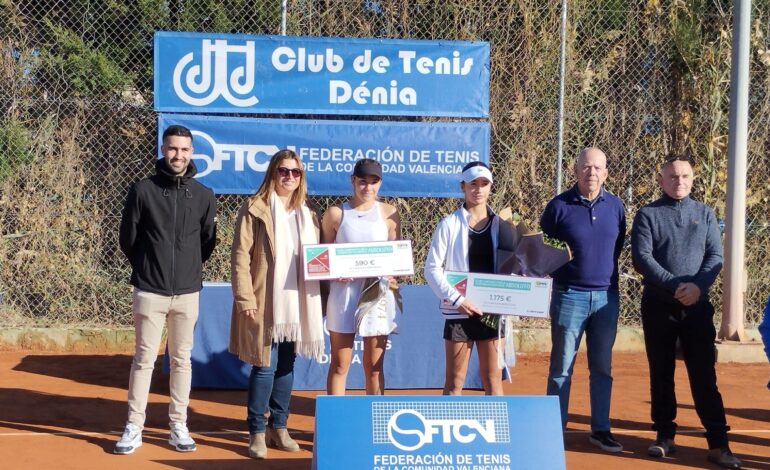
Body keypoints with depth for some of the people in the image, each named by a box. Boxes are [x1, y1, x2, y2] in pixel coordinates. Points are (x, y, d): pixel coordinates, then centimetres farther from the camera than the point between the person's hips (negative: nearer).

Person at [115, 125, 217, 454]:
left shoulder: (204, 196, 3)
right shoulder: (143, 191, -3)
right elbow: (127, 240, 5)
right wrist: (147, 269, 11)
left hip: (188, 292, 2)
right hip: (150, 292, -2)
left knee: (182, 360, 9)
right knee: (144, 359, 3)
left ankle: (179, 427, 18)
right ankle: (134, 428, 11)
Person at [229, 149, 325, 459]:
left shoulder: (306, 214, 14)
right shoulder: (255, 209, -4)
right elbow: (240, 256, -9)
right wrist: (244, 298, -15)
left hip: (296, 304, 6)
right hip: (266, 303, -5)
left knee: (286, 365, 11)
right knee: (264, 366, -2)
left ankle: (279, 427, 23)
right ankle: (257, 432, 10)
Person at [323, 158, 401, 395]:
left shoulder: (389, 214, 7)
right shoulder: (335, 213, 5)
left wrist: (392, 276, -9)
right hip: (343, 292, 0)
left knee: (374, 366, 7)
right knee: (339, 365, 2)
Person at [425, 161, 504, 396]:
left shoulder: (500, 225, 6)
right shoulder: (449, 224, -3)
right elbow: (432, 269, -6)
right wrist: (456, 299, -16)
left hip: (491, 311, 2)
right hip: (458, 311, -2)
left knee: (493, 378, 8)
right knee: (454, 381, 6)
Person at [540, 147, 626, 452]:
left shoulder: (615, 206, 4)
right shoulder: (559, 206, -5)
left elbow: (618, 246, 15)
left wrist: (604, 268, 6)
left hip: (606, 296, 3)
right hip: (569, 296, -3)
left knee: (602, 368, 11)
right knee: (561, 368, 4)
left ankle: (601, 429, 21)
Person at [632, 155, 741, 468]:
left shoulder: (705, 214, 10)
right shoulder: (647, 215, 2)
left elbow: (715, 256, 2)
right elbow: (642, 258, -9)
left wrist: (697, 286, -16)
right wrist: (675, 286, -18)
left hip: (698, 305, 1)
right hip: (658, 305, -1)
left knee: (704, 375, -1)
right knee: (661, 374, 7)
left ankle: (718, 444, 2)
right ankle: (665, 435, 17)